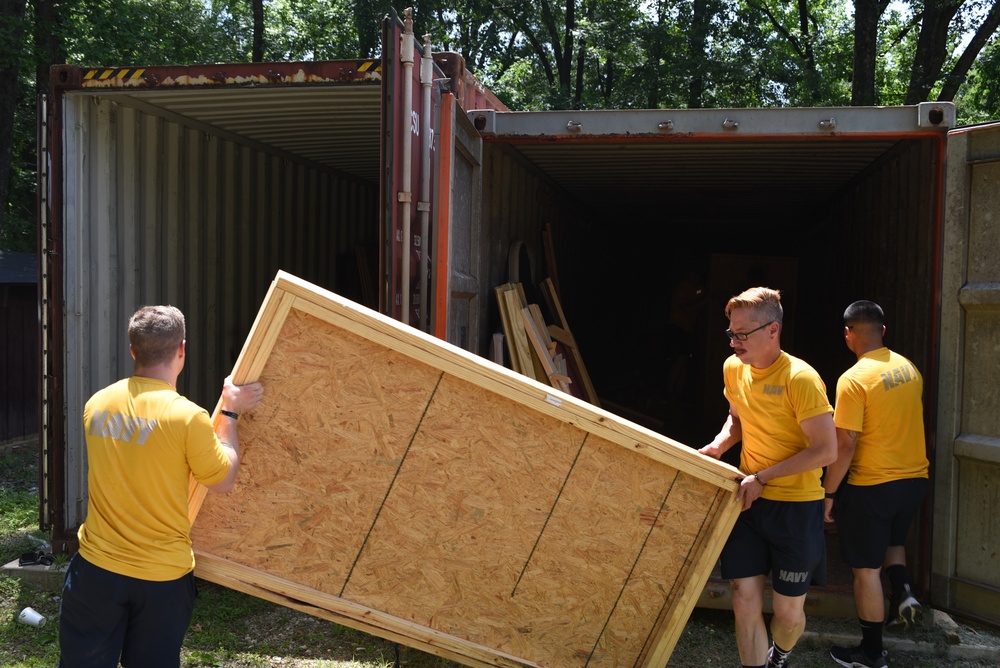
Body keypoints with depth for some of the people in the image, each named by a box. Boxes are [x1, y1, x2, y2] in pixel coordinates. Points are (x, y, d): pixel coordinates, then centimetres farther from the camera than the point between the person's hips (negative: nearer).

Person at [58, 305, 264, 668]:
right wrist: (230, 413, 2)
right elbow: (223, 481, -6)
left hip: (96, 568, 3)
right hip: (162, 577, -3)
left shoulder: (96, 404, -4)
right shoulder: (188, 416, -20)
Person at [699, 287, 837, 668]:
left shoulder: (800, 379, -20)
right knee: (744, 601, 2)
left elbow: (826, 450, -20)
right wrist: (719, 445, -1)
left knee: (788, 610, 10)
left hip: (795, 506, -5)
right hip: (748, 500, 5)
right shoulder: (733, 368, 1)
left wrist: (762, 477, -21)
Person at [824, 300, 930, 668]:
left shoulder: (853, 379, -20)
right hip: (914, 479, 7)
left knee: (866, 568, 7)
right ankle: (903, 593, 11)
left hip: (871, 486, -7)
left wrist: (828, 493, -11)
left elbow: (844, 445, -20)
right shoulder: (909, 369, 2)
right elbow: (909, 421, 14)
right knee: (893, 540, 32)